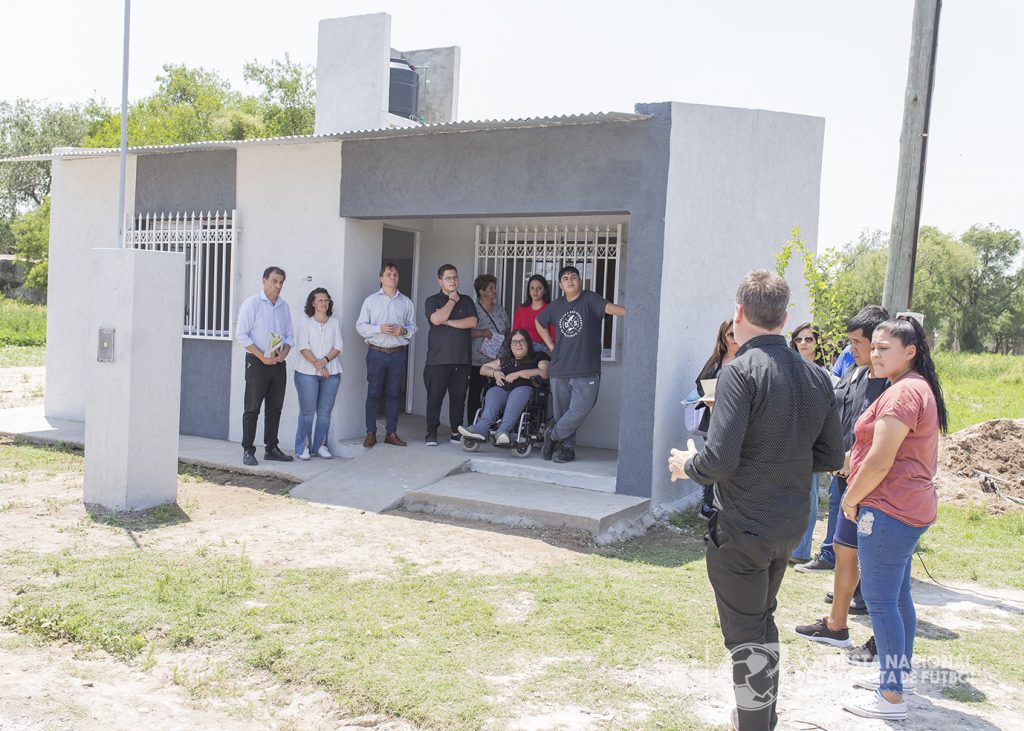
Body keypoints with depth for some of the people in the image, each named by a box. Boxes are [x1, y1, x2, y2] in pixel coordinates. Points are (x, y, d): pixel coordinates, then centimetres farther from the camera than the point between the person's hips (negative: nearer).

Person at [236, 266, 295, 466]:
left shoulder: (284, 306, 12)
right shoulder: (251, 304, -5)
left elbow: (289, 335, 16)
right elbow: (241, 335, -9)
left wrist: (284, 352, -5)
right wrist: (261, 355, -16)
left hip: (278, 363, 6)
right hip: (257, 362, -5)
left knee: (275, 408, 9)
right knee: (252, 408, -2)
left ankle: (271, 448, 18)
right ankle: (248, 451, 3)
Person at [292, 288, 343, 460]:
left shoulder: (334, 322, 11)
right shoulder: (305, 322, 3)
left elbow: (338, 347, 4)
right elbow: (303, 347, -6)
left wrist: (325, 360, -12)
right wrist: (317, 364, -14)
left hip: (331, 372, 3)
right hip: (307, 373, -3)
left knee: (325, 411, 4)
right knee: (307, 412, -3)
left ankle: (320, 445, 13)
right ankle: (303, 447, 5)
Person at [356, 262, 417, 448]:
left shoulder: (406, 302, 11)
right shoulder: (371, 300, 5)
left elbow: (413, 326, 12)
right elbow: (360, 326, 1)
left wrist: (404, 331, -9)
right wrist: (379, 329, -13)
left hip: (397, 354, 2)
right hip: (376, 352, -2)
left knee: (394, 393, 6)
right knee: (373, 393, 0)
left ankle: (391, 433, 12)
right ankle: (371, 433, 6)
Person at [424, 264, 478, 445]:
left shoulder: (467, 301, 14)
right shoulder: (433, 301, 7)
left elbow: (472, 322, -2)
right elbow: (437, 319, -14)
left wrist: (449, 322, -7)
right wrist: (452, 300, -3)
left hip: (462, 359, 2)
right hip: (438, 359, -2)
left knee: (459, 397, 4)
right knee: (435, 397, -2)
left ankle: (456, 432, 13)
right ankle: (431, 433, 6)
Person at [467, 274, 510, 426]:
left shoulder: (501, 311, 15)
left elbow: (507, 333, 22)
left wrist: (510, 353, 12)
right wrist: (482, 333, -17)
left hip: (499, 361, 5)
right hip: (479, 361, -5)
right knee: (475, 396, 0)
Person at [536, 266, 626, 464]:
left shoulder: (589, 300, -3)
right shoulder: (556, 306, 11)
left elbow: (608, 307, -22)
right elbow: (539, 322, 29)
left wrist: (629, 312, -42)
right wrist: (551, 346, 17)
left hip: (587, 372, -4)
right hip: (559, 371, 4)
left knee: (579, 411, -10)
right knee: (562, 413, 8)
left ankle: (553, 435, 10)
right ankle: (567, 448, 21)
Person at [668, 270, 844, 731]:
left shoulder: (741, 372, -20)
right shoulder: (816, 377, 2)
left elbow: (719, 461, -26)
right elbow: (831, 457, 8)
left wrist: (687, 465, -6)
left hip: (741, 529, -8)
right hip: (789, 525, 8)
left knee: (746, 635, 6)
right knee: (762, 620, 26)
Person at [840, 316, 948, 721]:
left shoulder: (903, 392, -19)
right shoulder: (921, 388, 15)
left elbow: (879, 462, -21)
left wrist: (850, 500, -8)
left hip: (889, 509, -11)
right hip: (911, 506, 11)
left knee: (880, 600, -5)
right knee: (897, 596, 19)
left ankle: (891, 697, 1)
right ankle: (898, 673, 31)